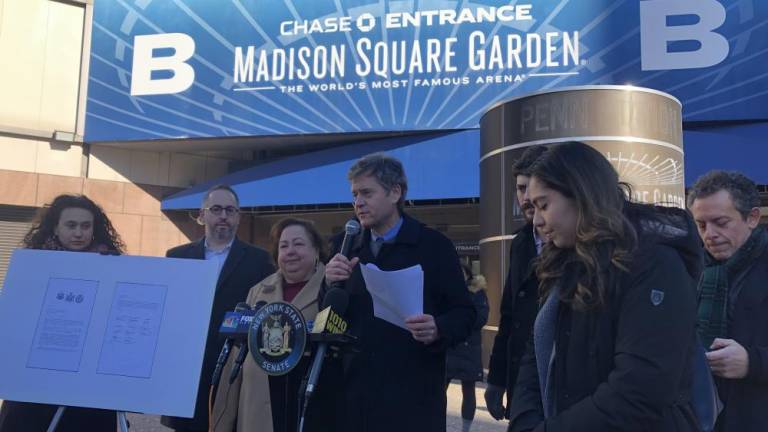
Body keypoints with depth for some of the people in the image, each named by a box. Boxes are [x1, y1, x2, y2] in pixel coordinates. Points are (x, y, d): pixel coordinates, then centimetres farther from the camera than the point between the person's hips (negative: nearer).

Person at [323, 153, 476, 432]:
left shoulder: (434, 246, -3)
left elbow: (464, 313, -2)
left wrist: (438, 330, -22)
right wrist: (331, 285, -10)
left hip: (413, 398, -3)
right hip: (352, 395, 4)